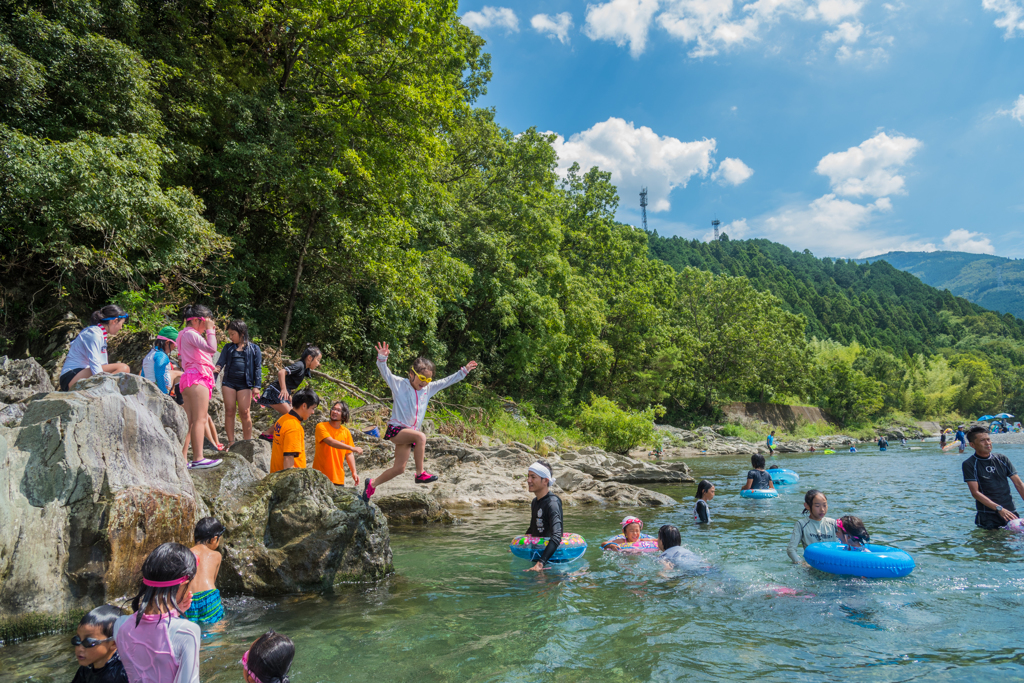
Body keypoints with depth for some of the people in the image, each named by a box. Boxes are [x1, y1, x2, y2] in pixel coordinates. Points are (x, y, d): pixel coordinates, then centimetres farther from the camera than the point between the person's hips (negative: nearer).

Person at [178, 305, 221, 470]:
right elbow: (212, 348, -18)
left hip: (190, 378, 11)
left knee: (190, 420, 6)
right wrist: (210, 331, -10)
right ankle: (198, 459, -15)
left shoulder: (189, 334, 25)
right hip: (197, 377, -11)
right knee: (200, 419, -12)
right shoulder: (190, 333, -7)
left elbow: (207, 350, 26)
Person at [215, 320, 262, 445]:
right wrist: (216, 368, -17)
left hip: (244, 384, -3)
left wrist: (257, 386, -4)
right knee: (229, 412, 2)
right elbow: (221, 362, 6)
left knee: (245, 413, -4)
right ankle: (231, 442, 9)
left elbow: (258, 368, 4)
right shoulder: (228, 348, 14)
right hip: (229, 382, 3)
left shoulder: (254, 348, 7)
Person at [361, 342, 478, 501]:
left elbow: (447, 381, 14)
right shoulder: (399, 384, -5)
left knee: (399, 469, 6)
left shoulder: (428, 389, 10)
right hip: (395, 429, -6)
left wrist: (464, 371, 11)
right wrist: (382, 358, -37)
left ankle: (372, 483, 27)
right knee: (421, 437, -32)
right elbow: (385, 373, -19)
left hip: (408, 433, 6)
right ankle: (420, 473, -23)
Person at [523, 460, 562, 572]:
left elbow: (556, 537, -29)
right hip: (537, 552, 9)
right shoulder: (535, 502, 9)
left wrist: (540, 564, -37)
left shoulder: (552, 503, -17)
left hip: (552, 556, -9)